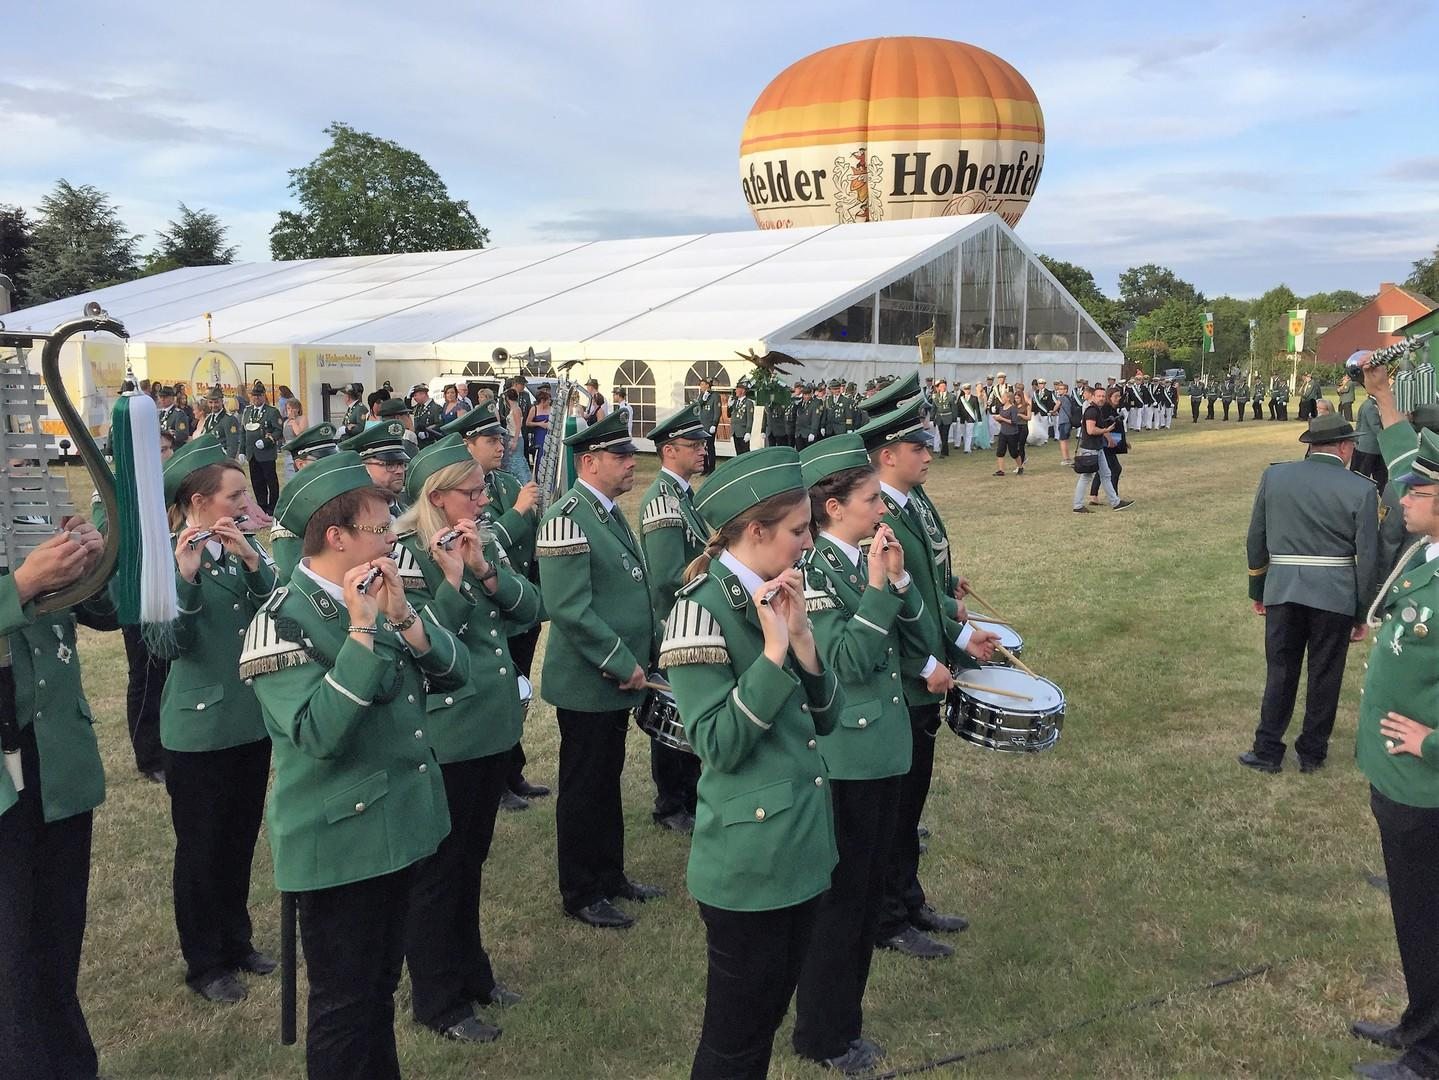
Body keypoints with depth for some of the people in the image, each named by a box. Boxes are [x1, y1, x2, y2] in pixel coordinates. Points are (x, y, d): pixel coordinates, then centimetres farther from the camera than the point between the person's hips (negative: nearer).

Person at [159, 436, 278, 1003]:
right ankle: (204, 963, 24)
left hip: (253, 716, 5)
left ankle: (237, 940, 35)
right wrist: (184, 576, -35)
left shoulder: (245, 545, 3)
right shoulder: (168, 554, -11)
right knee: (200, 847, 8)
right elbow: (173, 641, -21)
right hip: (198, 726, -5)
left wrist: (252, 560, -23)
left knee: (242, 839, 18)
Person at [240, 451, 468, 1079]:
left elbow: (455, 672, -2)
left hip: (398, 828, 7)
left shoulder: (377, 598, 4)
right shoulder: (282, 623, -18)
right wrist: (361, 631, -31)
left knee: (381, 986, 22)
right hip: (338, 845, -7)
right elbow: (320, 734, -29)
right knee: (343, 1003, 8)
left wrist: (401, 617, -17)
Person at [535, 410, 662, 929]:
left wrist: (643, 654, 11)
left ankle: (611, 875, 34)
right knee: (583, 789, 6)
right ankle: (580, 894, 20)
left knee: (608, 781, 20)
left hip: (618, 677, 9)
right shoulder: (567, 519, -19)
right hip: (587, 684, -9)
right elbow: (571, 610, -26)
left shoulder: (609, 512, 11)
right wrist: (623, 665, -21)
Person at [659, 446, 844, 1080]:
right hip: (748, 861, -8)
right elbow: (718, 746, -22)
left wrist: (802, 638, -11)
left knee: (770, 1013, 22)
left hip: (802, 845, 8)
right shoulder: (702, 608, -18)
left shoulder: (777, 597, 5)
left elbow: (825, 719, 4)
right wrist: (773, 651, -26)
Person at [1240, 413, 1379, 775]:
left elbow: (1256, 539, 5)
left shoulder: (1274, 475, 0)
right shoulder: (1361, 490, -7)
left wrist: (1257, 591, 16)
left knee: (1280, 671, 13)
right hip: (1336, 595, -2)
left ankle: (1268, 751, 17)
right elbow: (1368, 558, -5)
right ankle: (1312, 753, 24)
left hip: (1283, 590, 2)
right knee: (1325, 676, 12)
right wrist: (1363, 614, 5)